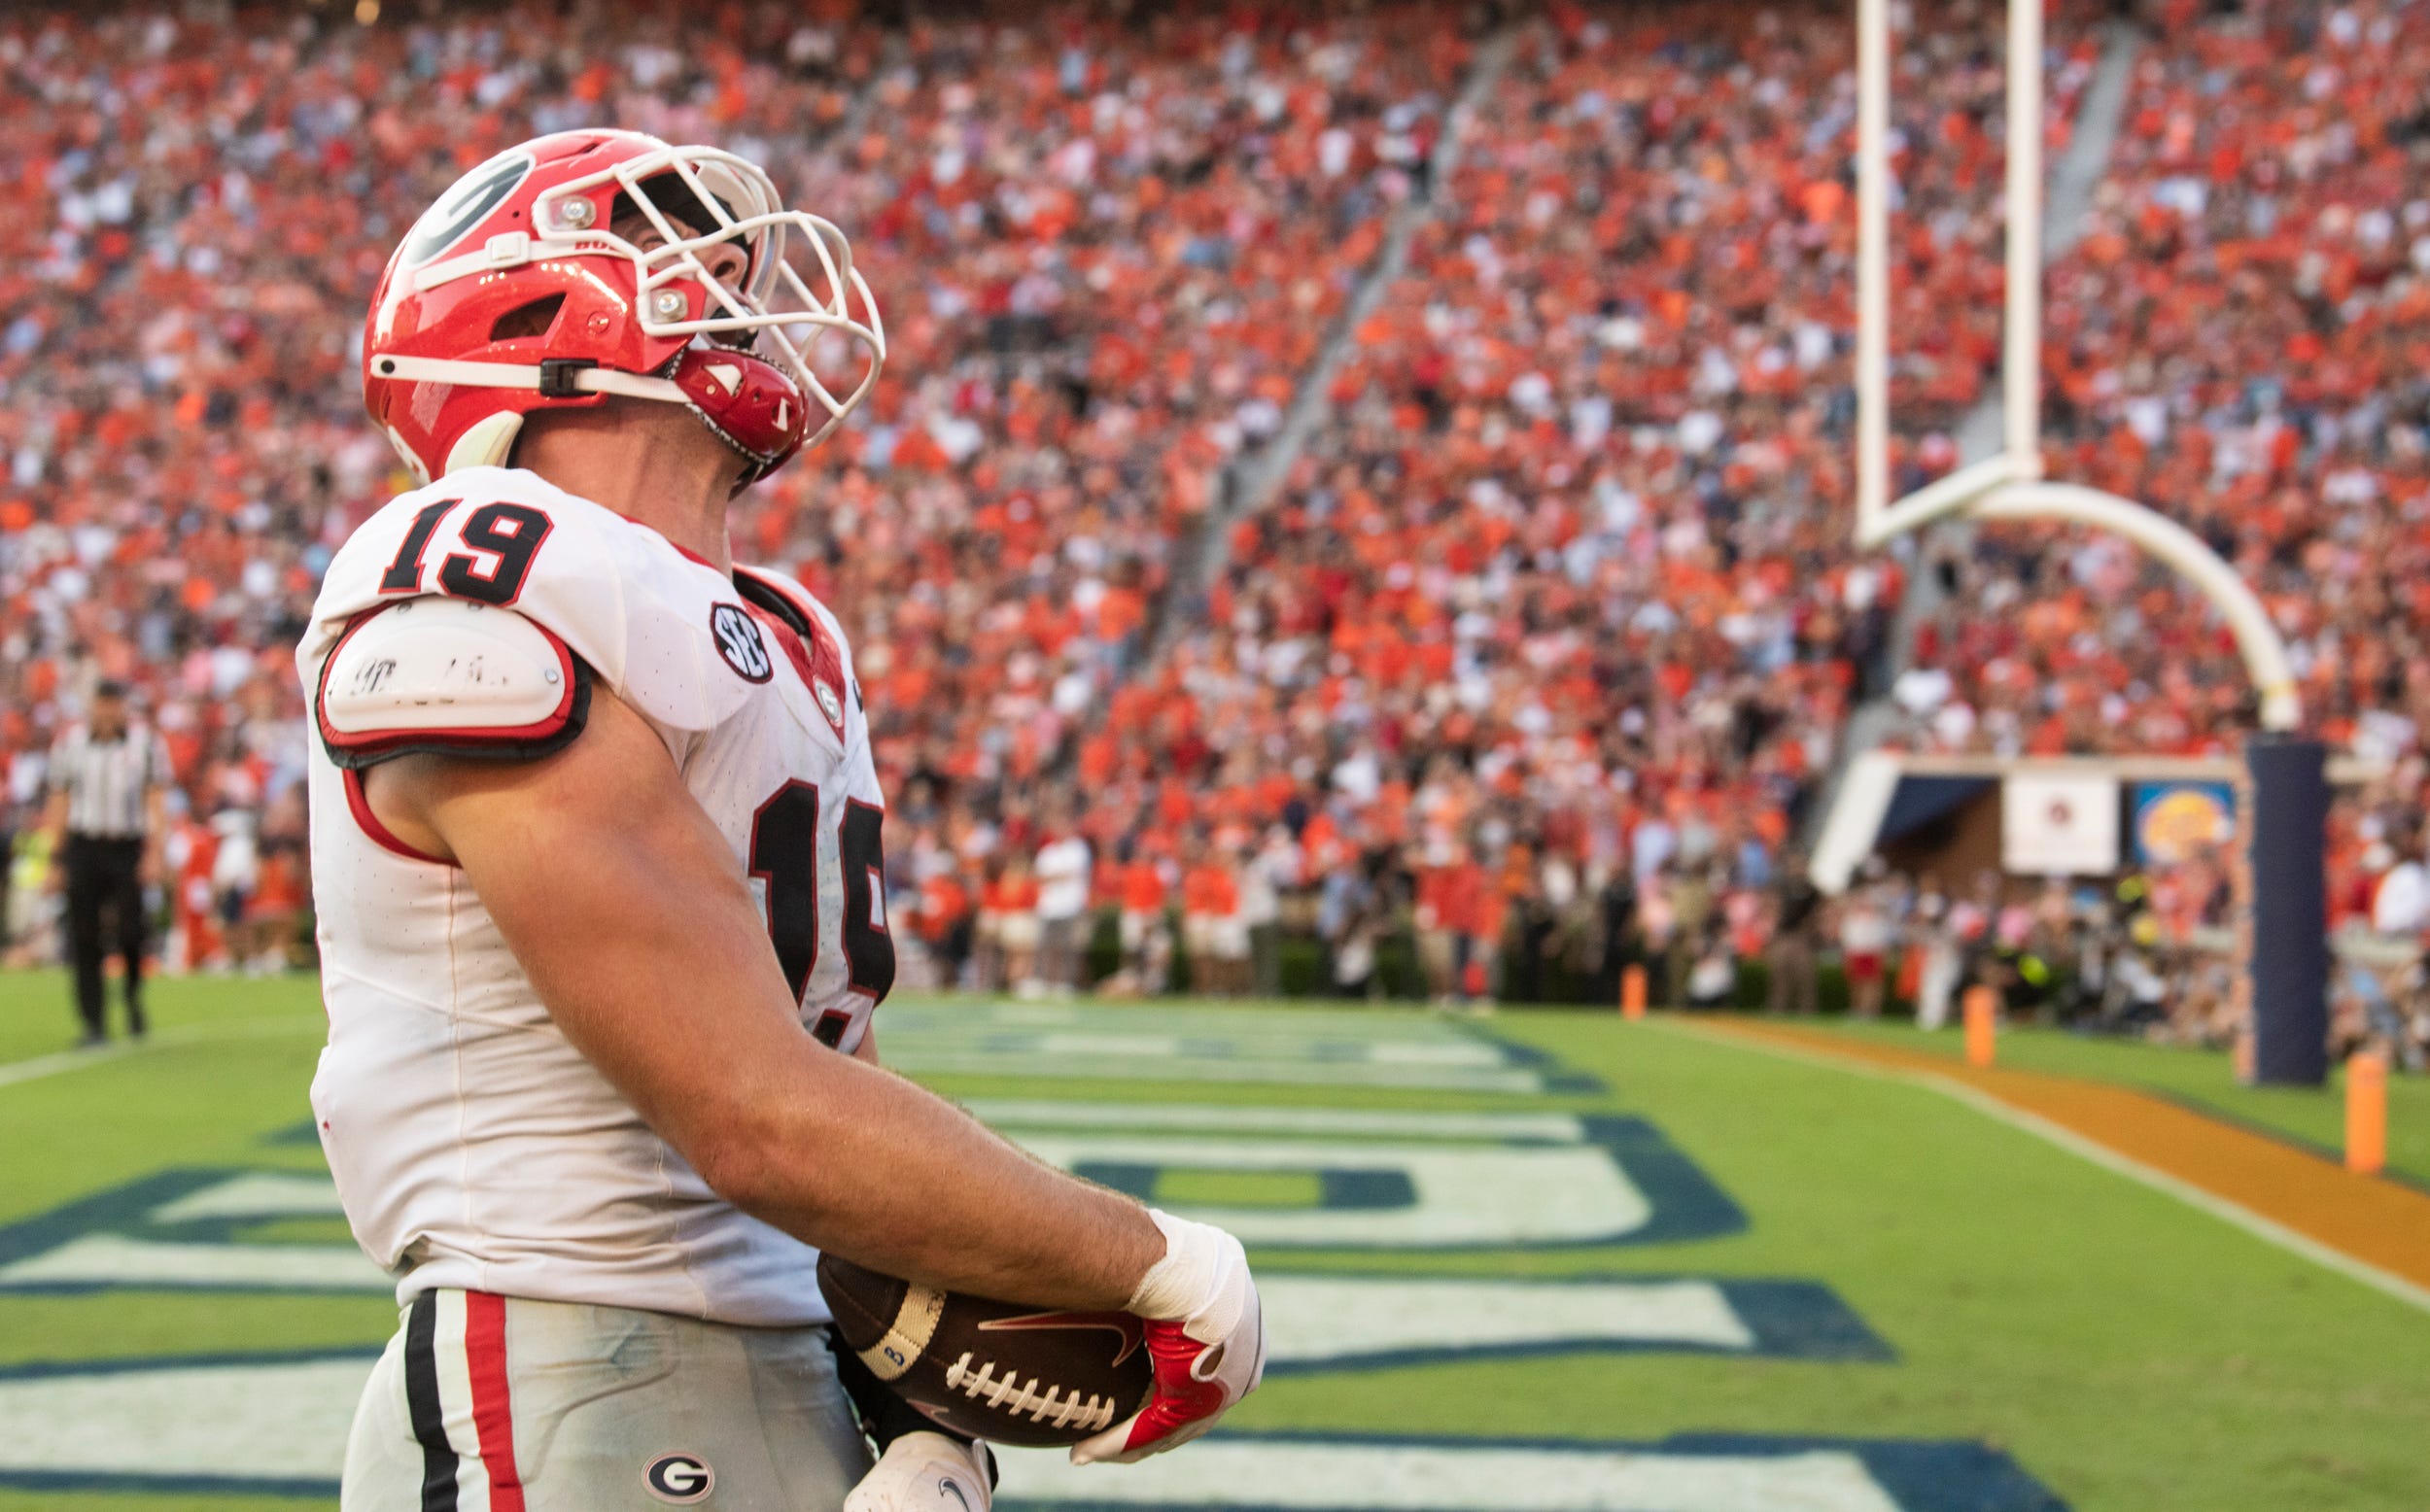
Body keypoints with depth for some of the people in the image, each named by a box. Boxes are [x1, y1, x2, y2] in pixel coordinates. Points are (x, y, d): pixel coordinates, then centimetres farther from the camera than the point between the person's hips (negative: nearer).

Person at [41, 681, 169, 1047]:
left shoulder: (146, 743, 2)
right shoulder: (70, 743, 6)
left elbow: (156, 802, 1)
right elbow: (59, 803, 11)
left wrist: (154, 853, -9)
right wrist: (56, 859, 8)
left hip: (128, 847, -1)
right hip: (83, 847, 1)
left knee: (131, 931, -10)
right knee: (86, 939, -2)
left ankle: (133, 994, 20)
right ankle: (93, 1023, 4)